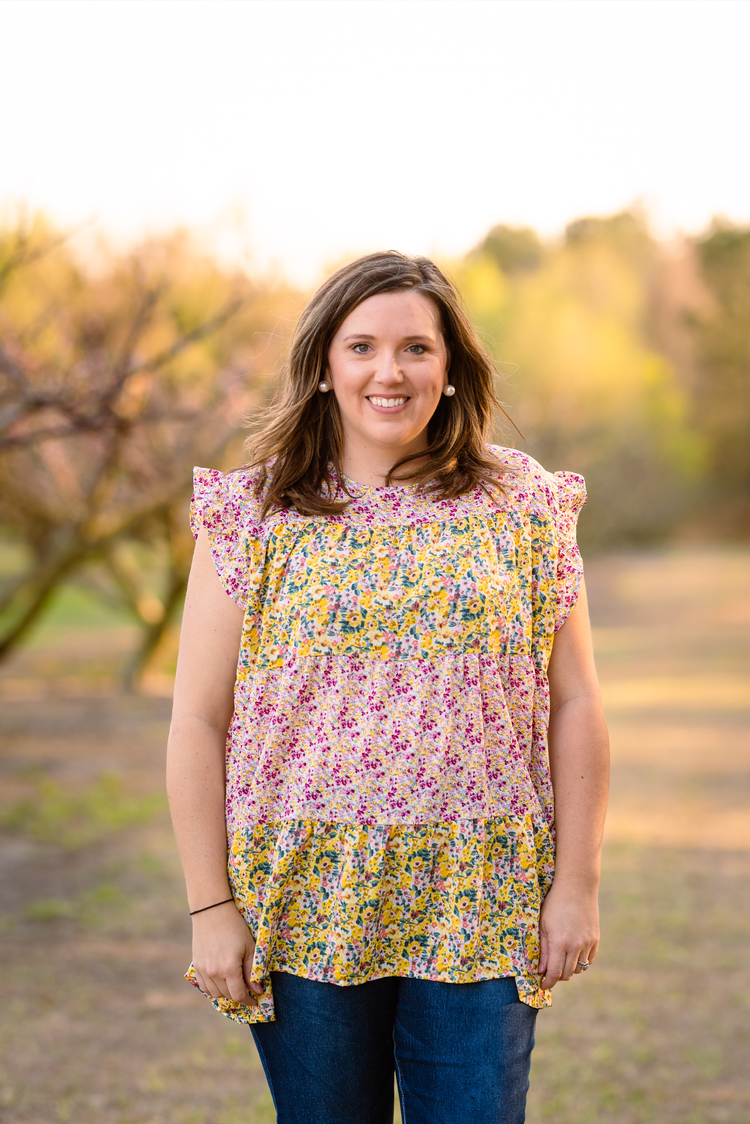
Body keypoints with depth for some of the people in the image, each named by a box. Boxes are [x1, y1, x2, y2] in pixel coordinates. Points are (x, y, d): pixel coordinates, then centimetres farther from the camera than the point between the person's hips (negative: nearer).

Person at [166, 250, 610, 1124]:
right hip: (306, 903, 0)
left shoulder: (523, 506, 4)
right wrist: (210, 907, -4)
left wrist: (576, 885, 0)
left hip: (481, 912, 1)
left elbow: (574, 704, 4)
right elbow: (198, 723, 0)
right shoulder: (252, 517, 1)